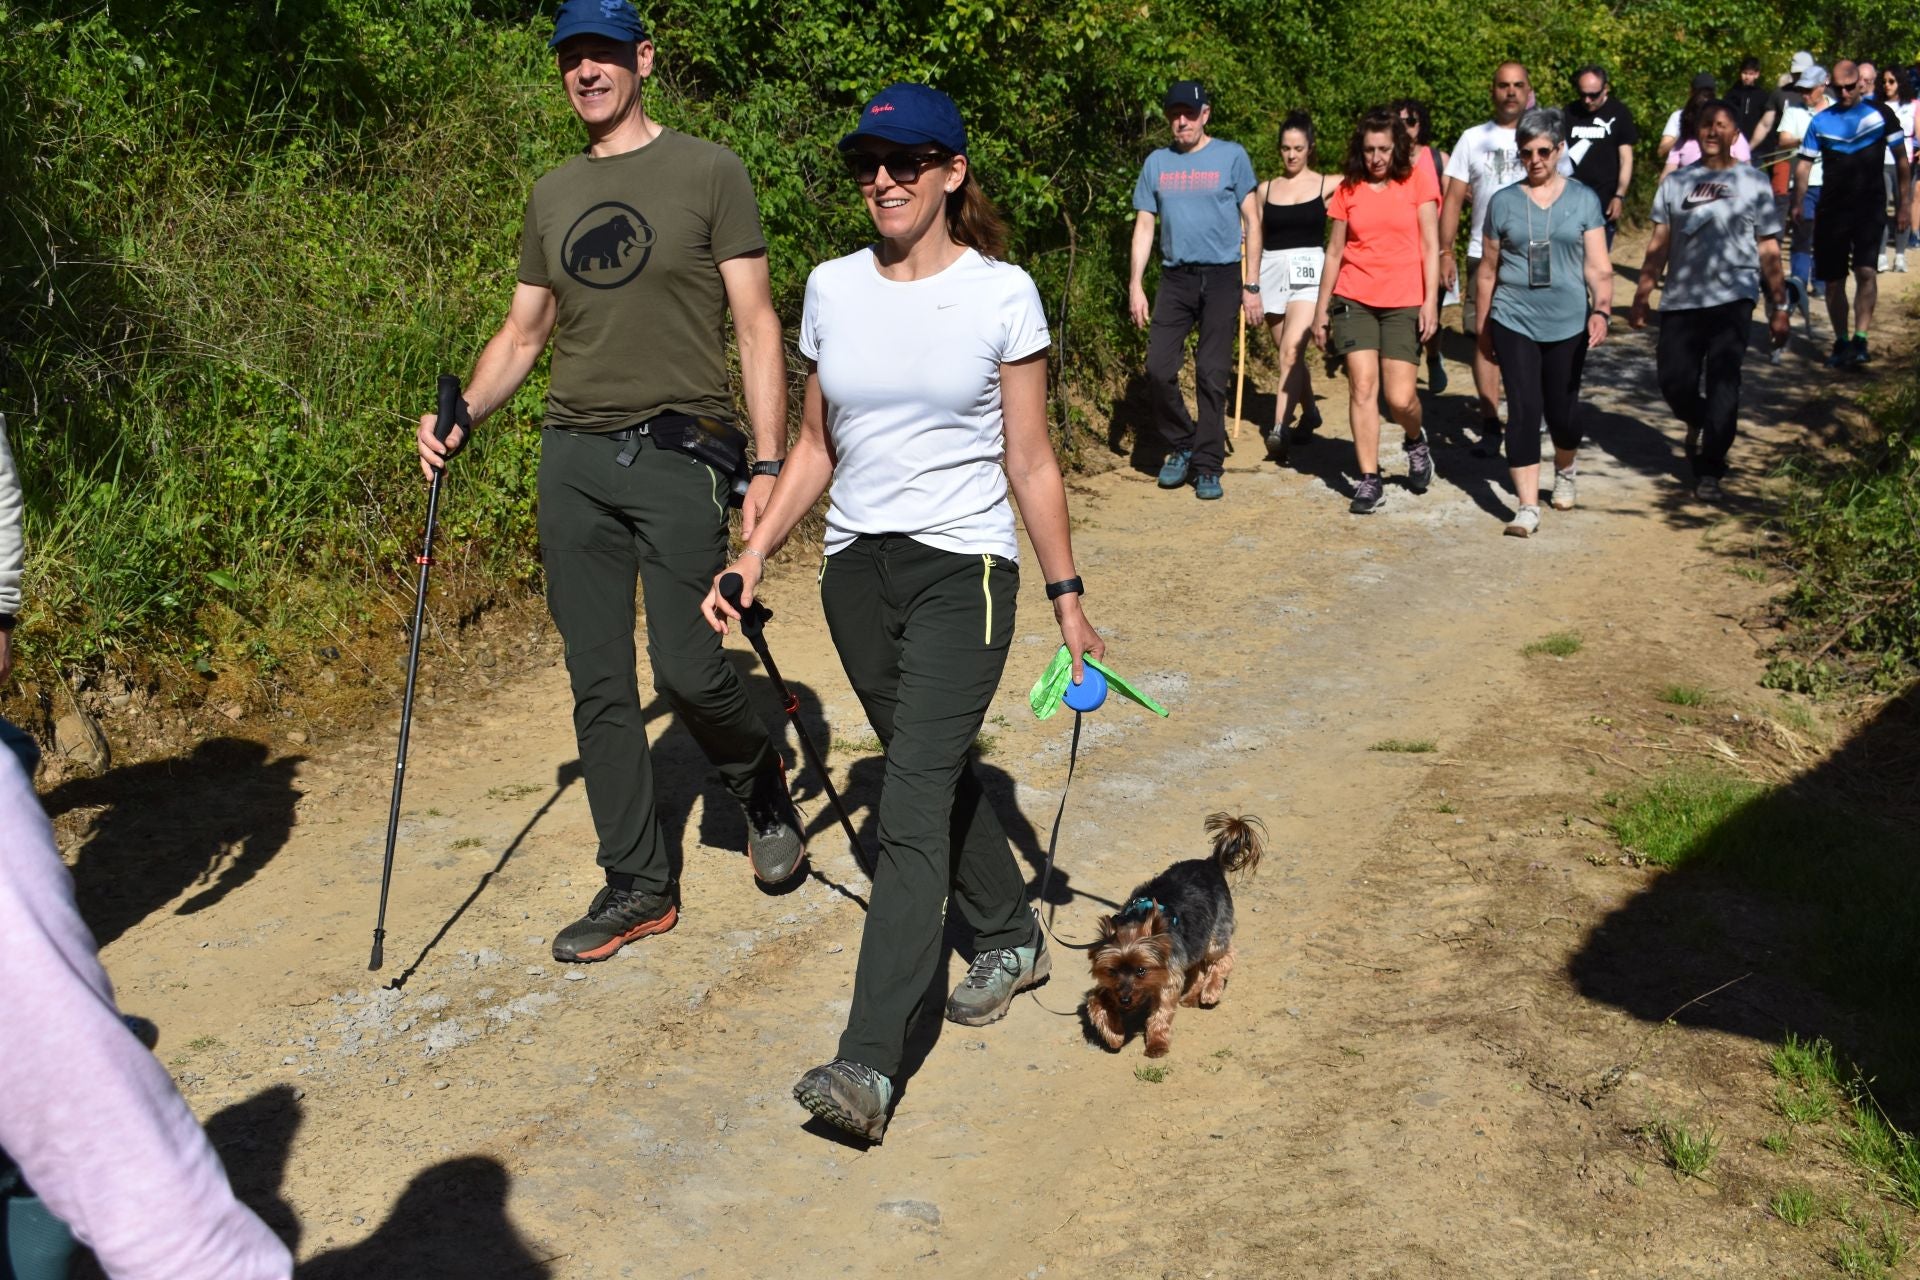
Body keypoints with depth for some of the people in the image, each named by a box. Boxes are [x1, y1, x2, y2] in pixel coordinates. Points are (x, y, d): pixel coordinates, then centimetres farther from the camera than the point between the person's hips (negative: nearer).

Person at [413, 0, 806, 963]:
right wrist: (460, 414, 1)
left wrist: (769, 464, -10)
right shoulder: (552, 195, 16)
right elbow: (522, 332, 19)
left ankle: (761, 785, 22)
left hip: (679, 452, -5)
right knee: (598, 686, 5)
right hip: (572, 458, 5)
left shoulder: (707, 172, 1)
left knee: (687, 671, -12)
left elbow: (756, 325, -2)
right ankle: (638, 886, 17)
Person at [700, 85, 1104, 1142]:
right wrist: (756, 555, 5)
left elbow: (1030, 464, -1)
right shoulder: (833, 290, 6)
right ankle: (1011, 938, 40)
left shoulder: (1002, 295, -5)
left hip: (962, 568, -5)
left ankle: (869, 1061, -13)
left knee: (914, 805, -12)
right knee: (934, 776, 17)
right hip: (857, 568, 5)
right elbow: (816, 446, 13)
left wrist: (1065, 595, 0)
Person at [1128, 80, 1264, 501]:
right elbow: (1144, 226, 11)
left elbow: (1251, 221, 2)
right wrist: (1135, 285, 2)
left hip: (1222, 276, -3)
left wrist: (1251, 286, -3)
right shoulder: (1156, 163, 9)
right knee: (1159, 368, -5)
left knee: (1212, 375, -2)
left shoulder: (1231, 156, 1)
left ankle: (1207, 466, 6)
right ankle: (1180, 446, 17)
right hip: (1175, 277, 3)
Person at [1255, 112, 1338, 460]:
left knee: (1291, 350, -19)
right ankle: (1309, 413, 33)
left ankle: (1279, 429, -24)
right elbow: (1257, 238, 15)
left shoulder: (1328, 185, 4)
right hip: (1273, 274, 4)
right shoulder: (1266, 188, 10)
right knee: (1290, 354, 11)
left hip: (1308, 273, -3)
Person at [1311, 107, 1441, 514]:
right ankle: (1369, 480, 0)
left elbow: (1430, 245, 0)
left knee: (1400, 397, -6)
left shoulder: (1417, 180, 1)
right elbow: (1335, 250, 11)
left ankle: (1416, 441, 28)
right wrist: (1321, 308, 10)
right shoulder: (1348, 188, 6)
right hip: (1354, 300, 2)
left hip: (1404, 303, -1)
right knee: (1362, 386, -7)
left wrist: (1431, 301, -8)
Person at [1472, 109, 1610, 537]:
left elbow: (1598, 267, -1)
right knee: (1523, 411, -8)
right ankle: (1528, 507, -5)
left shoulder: (1583, 200, 3)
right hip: (1514, 324, 0)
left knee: (1561, 412, 8)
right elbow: (1488, 271, 10)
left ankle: (1565, 471, 41)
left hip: (1568, 325, 0)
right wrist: (1482, 327, 13)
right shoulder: (1503, 202, 4)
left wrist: (1601, 310, -17)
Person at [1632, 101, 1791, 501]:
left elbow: (1768, 250, 6)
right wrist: (1642, 296, 4)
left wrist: (1779, 307, 4)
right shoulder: (1676, 182, 10)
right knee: (1674, 381, 0)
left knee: (1722, 386, -7)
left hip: (1731, 299, -2)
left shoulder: (1753, 182, 6)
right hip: (1680, 300, 2)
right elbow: (1659, 244, 10)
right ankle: (1698, 424, 34)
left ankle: (1709, 471, 2)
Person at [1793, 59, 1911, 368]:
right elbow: (1804, 164, 7)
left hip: (1870, 206, -2)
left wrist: (1903, 203, 1)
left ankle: (1860, 340, -17)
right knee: (1833, 281, 6)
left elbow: (1901, 160, 6)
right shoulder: (1821, 120, 7)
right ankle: (1841, 343, 18)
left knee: (1865, 271, -19)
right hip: (1831, 209, 3)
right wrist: (1797, 203, -6)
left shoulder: (1880, 113, 2)